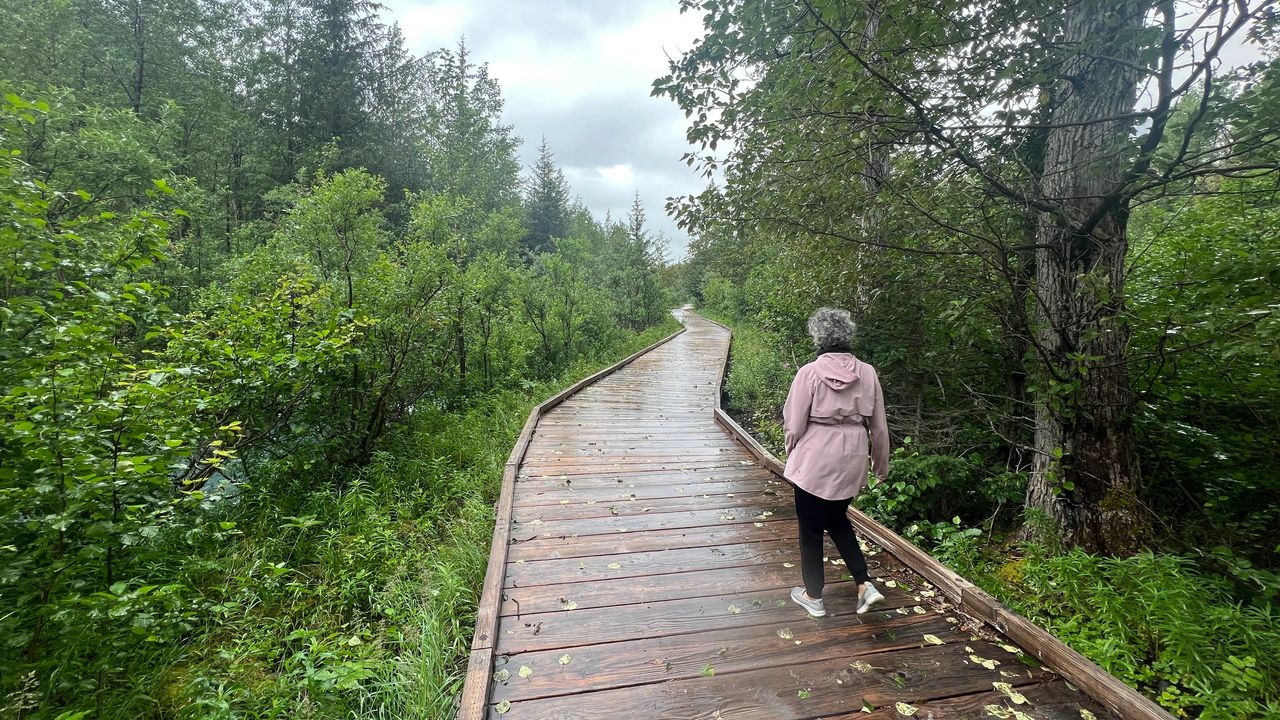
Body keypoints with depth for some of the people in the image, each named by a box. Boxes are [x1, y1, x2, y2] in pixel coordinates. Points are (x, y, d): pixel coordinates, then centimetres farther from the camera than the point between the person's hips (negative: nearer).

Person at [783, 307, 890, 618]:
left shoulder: (810, 373, -15)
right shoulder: (867, 373, -3)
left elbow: (794, 424, -11)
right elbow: (878, 427, 4)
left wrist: (792, 452, 9)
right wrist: (881, 464, 17)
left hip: (815, 461, -4)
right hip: (851, 463, 5)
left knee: (811, 528, 14)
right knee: (837, 520, 27)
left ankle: (813, 596, 28)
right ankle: (865, 585, 22)